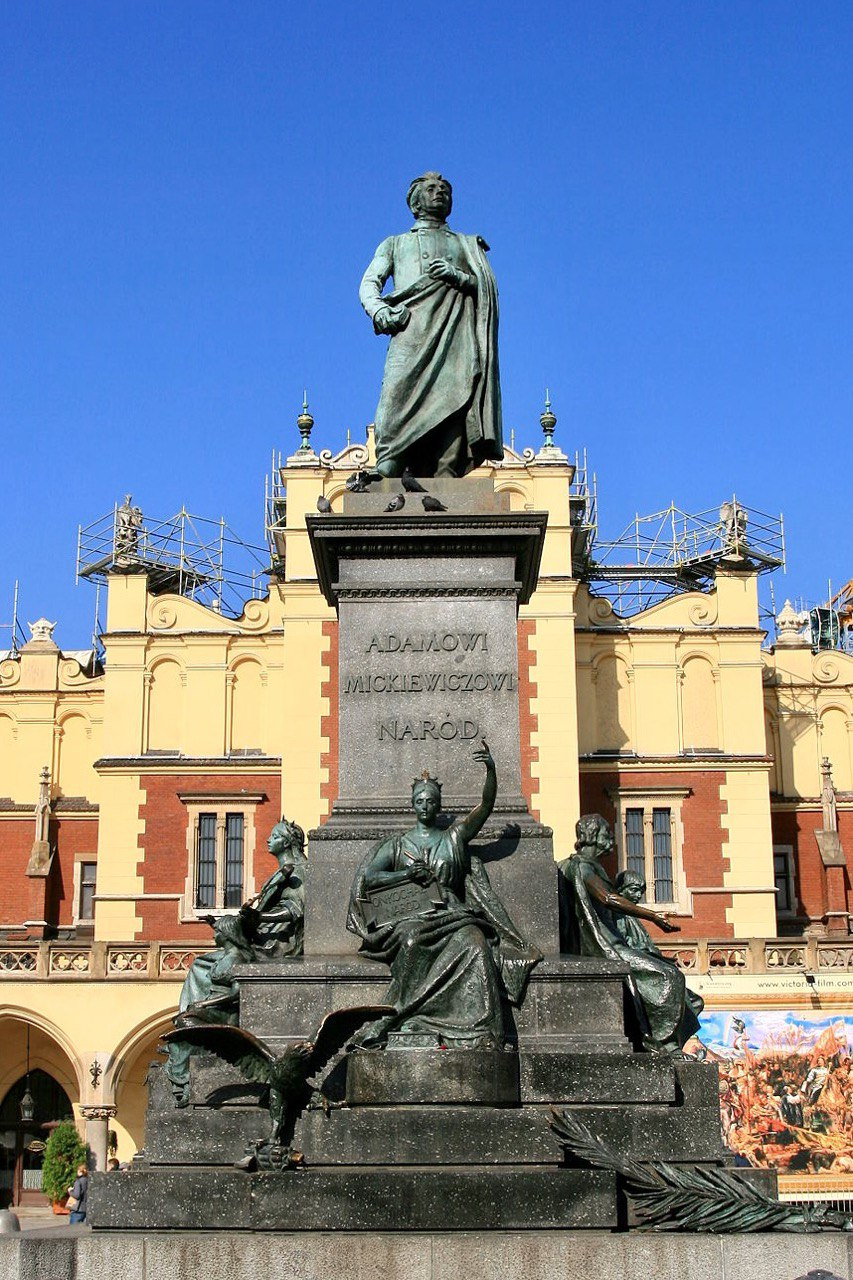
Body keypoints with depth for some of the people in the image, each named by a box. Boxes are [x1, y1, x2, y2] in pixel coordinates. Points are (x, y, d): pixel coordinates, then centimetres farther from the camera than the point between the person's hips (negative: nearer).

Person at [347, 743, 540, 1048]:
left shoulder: (455, 836, 21)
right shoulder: (396, 845, 21)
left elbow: (487, 804, 10)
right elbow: (366, 877, 13)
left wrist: (491, 769, -6)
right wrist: (405, 874, -1)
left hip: (452, 914, 0)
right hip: (411, 914, 0)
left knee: (474, 944, -34)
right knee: (413, 943, -38)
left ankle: (479, 1034, -41)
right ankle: (410, 1028, -38)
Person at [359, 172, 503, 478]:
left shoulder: (468, 245, 34)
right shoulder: (395, 243, 32)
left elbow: (489, 289, 19)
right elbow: (369, 283, 16)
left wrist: (458, 277, -3)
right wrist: (379, 311, -7)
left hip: (457, 336, 1)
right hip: (411, 331, -1)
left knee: (452, 405, -20)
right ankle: (387, 471, -37)